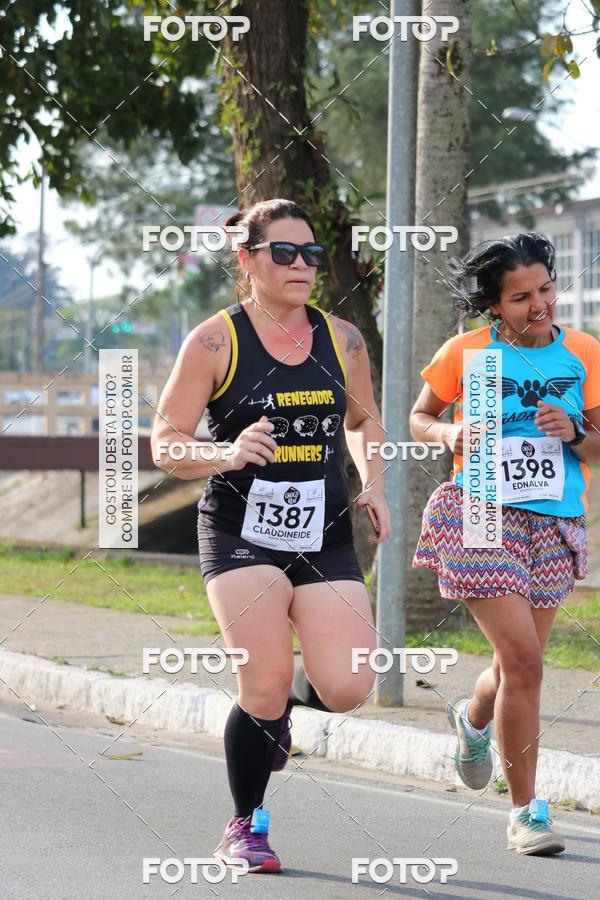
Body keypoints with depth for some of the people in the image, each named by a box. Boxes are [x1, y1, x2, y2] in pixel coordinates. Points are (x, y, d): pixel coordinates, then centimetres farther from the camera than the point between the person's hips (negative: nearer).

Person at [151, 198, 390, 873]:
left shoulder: (342, 340, 8)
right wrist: (226, 455, -23)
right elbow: (167, 439, -4)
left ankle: (284, 700, 27)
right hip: (240, 532, -3)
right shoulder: (215, 341, -4)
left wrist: (373, 485, 7)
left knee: (346, 687, -11)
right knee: (266, 686, -11)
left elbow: (363, 420, 24)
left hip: (325, 537, 4)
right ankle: (246, 829, 12)